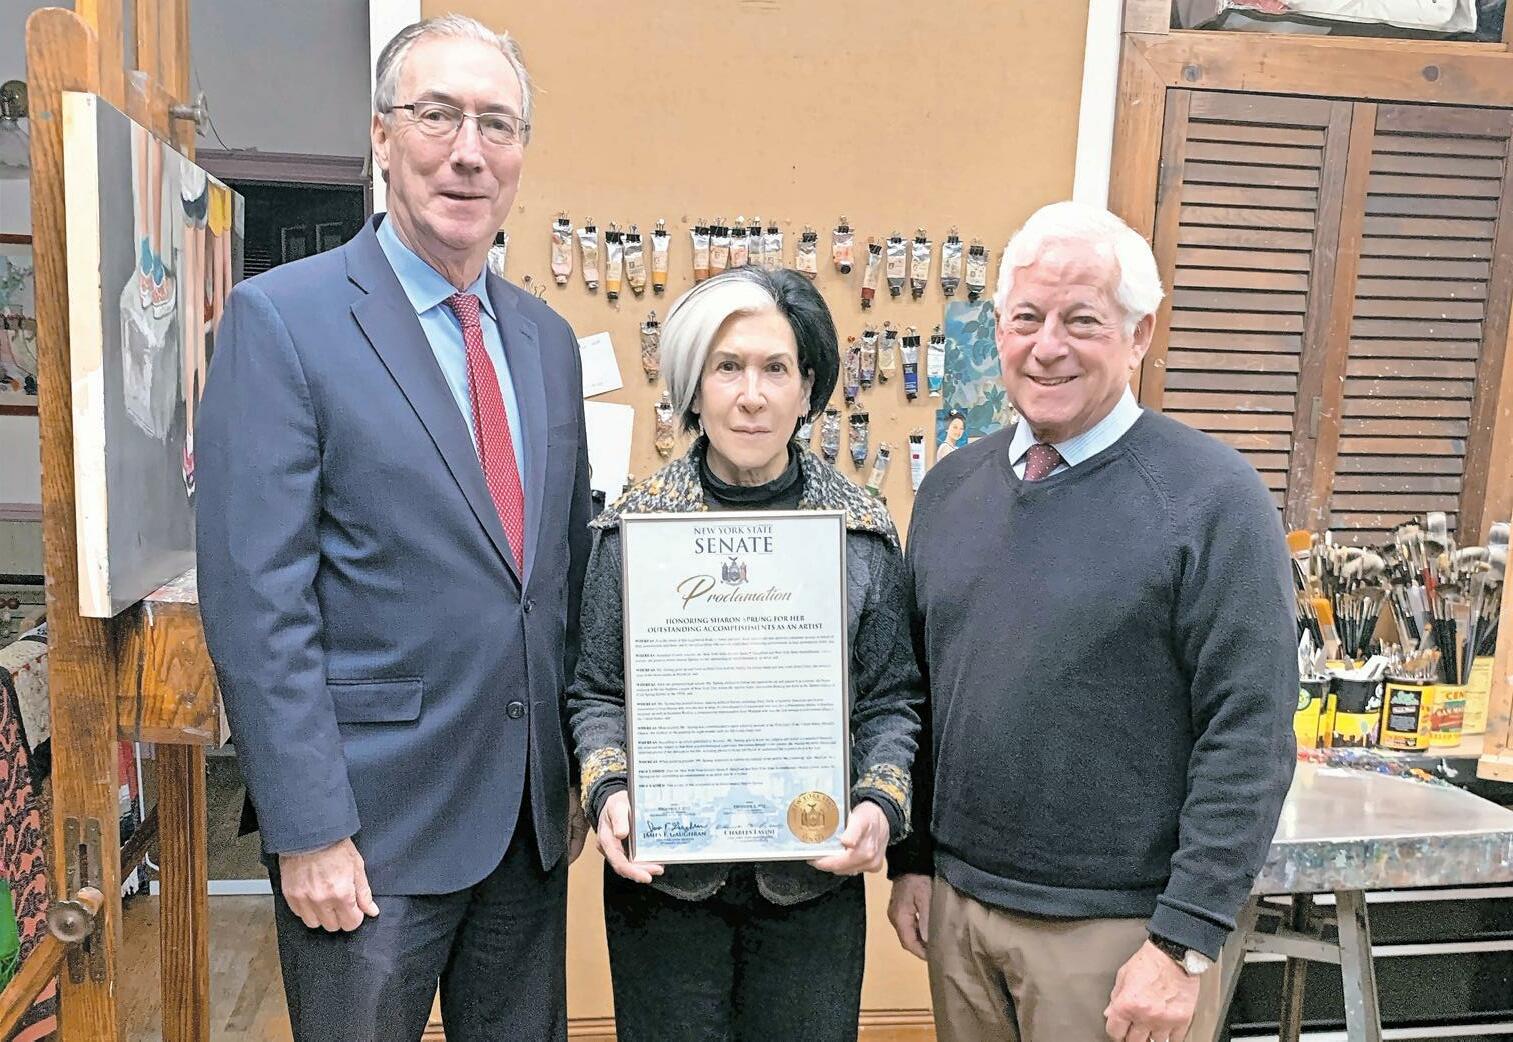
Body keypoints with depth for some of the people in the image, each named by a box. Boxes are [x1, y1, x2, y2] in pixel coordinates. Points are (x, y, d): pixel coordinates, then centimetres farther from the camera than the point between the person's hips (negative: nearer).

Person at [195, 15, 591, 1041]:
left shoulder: (548, 339, 8)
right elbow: (256, 601, -14)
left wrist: (579, 768, 11)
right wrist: (310, 832, -15)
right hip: (374, 823, -5)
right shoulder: (282, 319, -10)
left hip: (530, 816, 6)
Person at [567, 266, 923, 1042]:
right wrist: (609, 793, -15)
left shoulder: (864, 530, -3)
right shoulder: (634, 524, -4)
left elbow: (891, 700, 2)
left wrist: (882, 805, -13)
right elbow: (598, 694, 1)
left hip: (815, 874, 1)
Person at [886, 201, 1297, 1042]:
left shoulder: (1212, 498, -12)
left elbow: (1250, 739, -14)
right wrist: (912, 859, 8)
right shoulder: (950, 488, 4)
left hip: (1118, 929, -4)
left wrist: (1185, 943, -14)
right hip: (956, 902, 5)